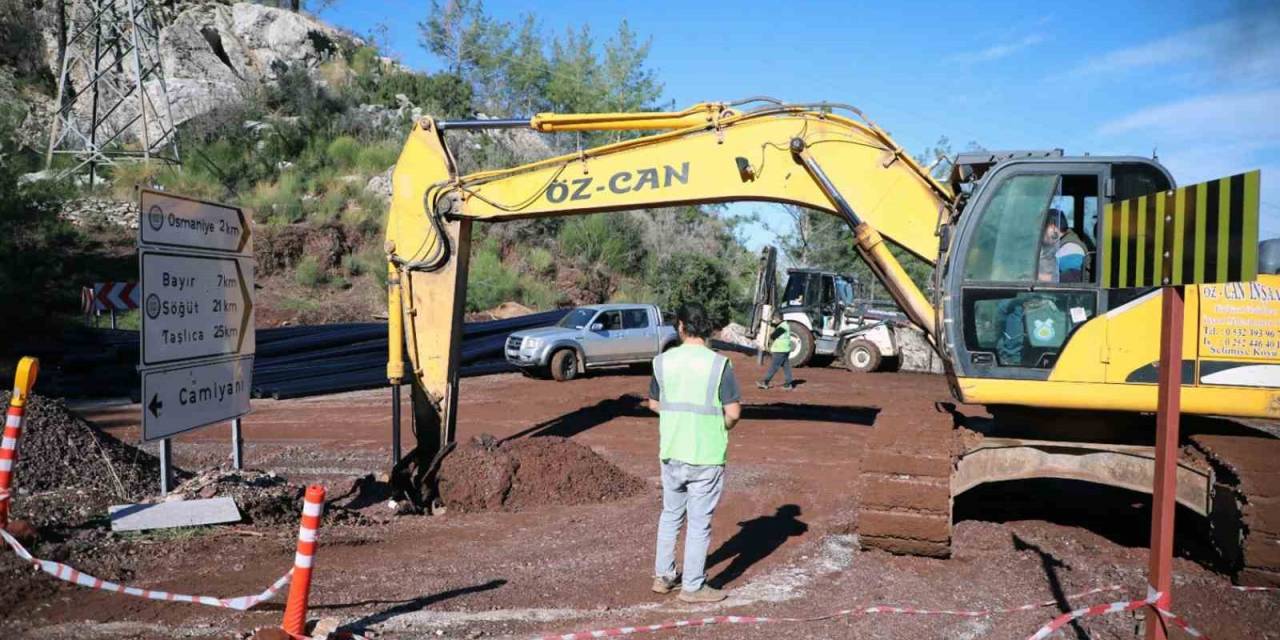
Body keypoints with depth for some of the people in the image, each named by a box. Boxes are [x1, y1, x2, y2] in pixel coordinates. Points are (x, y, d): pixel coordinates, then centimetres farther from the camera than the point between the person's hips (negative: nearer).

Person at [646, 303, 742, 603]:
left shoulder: (663, 361, -1)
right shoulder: (718, 364, -13)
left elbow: (654, 403, 10)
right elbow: (733, 412, -13)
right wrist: (720, 428, 7)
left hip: (671, 452, 4)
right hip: (706, 456, -4)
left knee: (670, 514, 20)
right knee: (699, 522, 7)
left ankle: (663, 576, 29)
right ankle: (693, 586, 16)